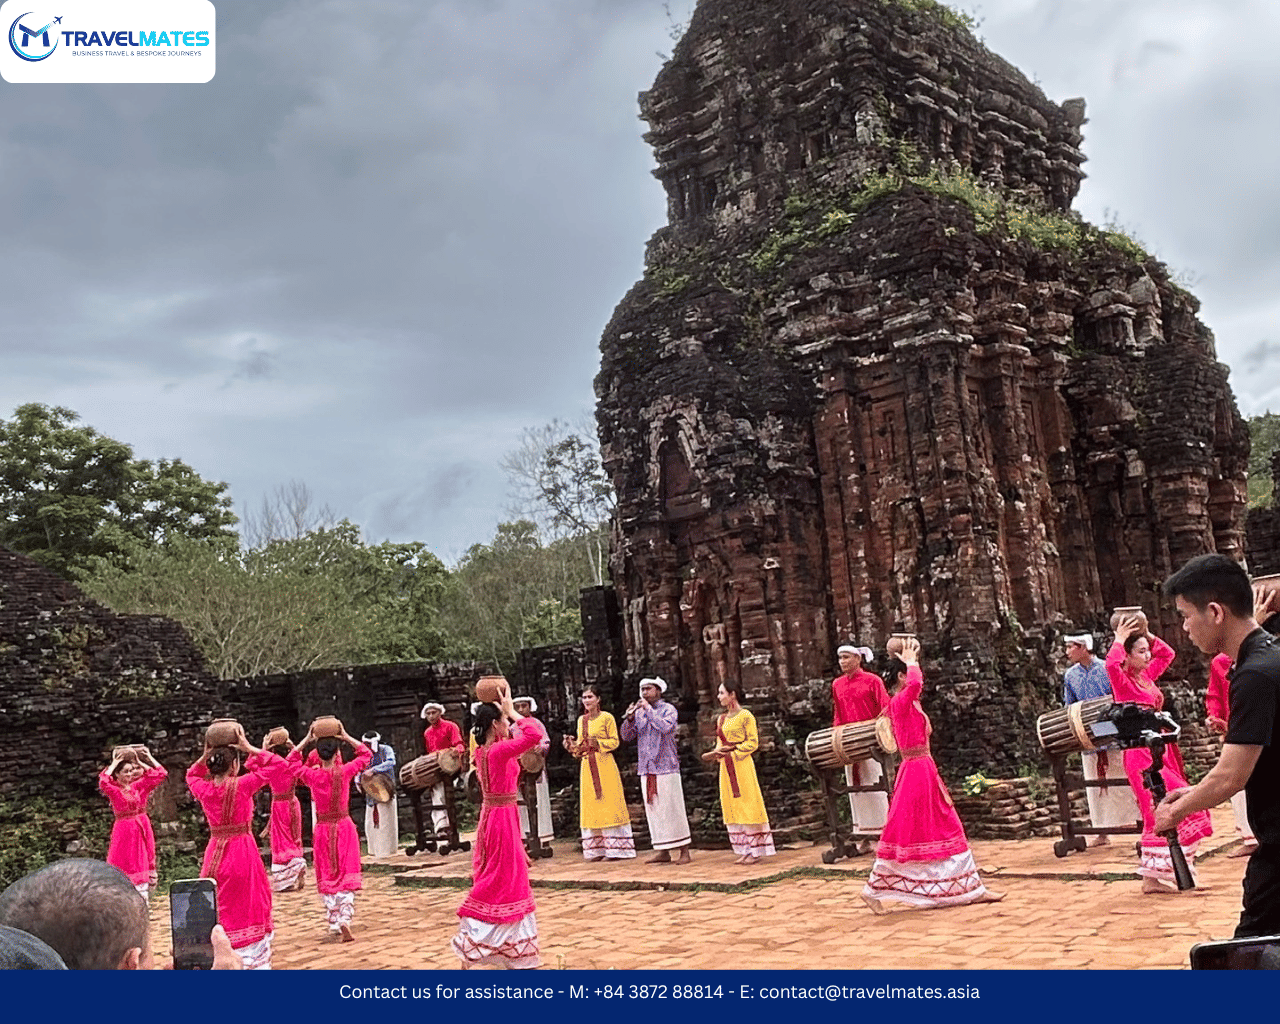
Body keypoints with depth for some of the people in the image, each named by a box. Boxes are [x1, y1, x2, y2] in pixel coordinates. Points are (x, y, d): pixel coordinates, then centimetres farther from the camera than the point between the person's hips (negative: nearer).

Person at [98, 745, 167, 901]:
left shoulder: (139, 786, 4)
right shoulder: (114, 789, -6)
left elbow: (161, 774, 4)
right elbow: (103, 782, -28)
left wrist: (148, 758, 5)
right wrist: (114, 763, -16)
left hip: (142, 829, 4)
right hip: (124, 830, -4)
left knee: (143, 862, 6)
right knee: (124, 864, -4)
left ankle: (143, 896, 13)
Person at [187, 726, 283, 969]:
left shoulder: (204, 789, 0)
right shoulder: (242, 785, -13)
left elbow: (191, 775, 25)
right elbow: (276, 763, -8)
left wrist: (205, 755, 10)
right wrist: (249, 748, -7)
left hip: (215, 854, 4)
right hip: (243, 851, -4)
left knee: (215, 910, 13)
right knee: (247, 910, 3)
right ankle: (253, 961, 4)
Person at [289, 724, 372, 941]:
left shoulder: (312, 775, -8)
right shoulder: (345, 772, -11)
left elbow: (291, 761, 10)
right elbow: (366, 754, 5)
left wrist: (306, 741, 6)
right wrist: (346, 738, 3)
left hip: (323, 829, 1)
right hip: (344, 827, -1)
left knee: (328, 877, 12)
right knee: (347, 876, 0)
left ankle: (334, 924, 14)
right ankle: (345, 918, -18)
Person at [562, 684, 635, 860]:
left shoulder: (607, 718, -4)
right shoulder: (581, 720, 13)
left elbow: (615, 741, -5)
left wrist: (599, 743, -19)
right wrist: (572, 744, -3)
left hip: (604, 765, -6)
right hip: (587, 766, 6)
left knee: (609, 804, -5)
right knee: (591, 806, 5)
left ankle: (615, 848, 0)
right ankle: (597, 850, 9)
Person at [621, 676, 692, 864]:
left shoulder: (668, 709, -2)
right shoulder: (639, 712, 12)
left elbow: (665, 727, -21)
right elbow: (626, 736, 7)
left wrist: (649, 710, -16)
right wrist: (629, 718, -9)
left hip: (666, 767, -5)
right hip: (646, 768, 5)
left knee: (672, 809, -5)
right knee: (654, 811, 6)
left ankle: (684, 851, 0)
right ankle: (663, 852, 12)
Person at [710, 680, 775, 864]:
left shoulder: (745, 716, -6)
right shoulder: (721, 719, 15)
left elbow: (752, 742, -9)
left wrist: (732, 751, -16)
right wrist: (717, 752, -4)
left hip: (742, 764, -7)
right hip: (726, 766, 7)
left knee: (748, 805, -5)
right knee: (733, 808, 7)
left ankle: (756, 851, 1)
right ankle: (744, 850, 13)